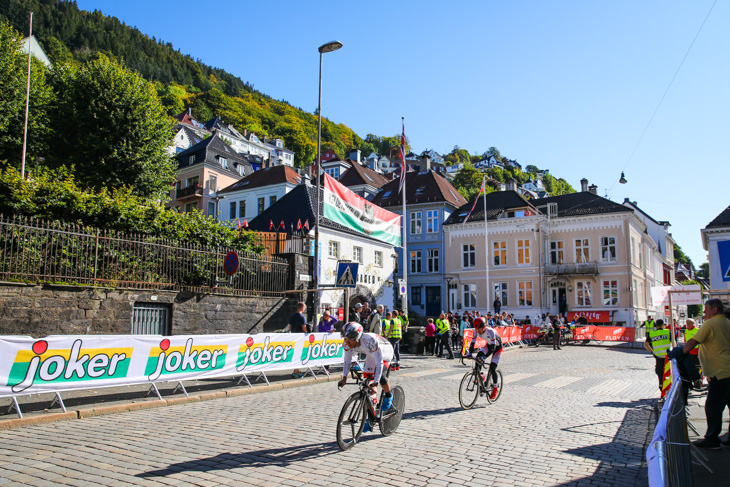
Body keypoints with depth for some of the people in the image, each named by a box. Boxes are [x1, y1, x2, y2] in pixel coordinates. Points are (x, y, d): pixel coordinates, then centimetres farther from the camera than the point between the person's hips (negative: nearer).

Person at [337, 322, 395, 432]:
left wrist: (375, 384, -49)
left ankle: (388, 396, -1)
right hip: (370, 354, 6)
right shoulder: (348, 344, -26)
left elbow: (379, 363, -43)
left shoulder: (370, 341, -43)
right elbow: (347, 360, -13)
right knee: (367, 381, -1)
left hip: (385, 351, -6)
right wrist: (344, 378, -25)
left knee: (379, 373, -32)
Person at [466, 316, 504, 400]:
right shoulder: (477, 331, -20)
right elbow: (472, 343, -19)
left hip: (497, 347, -6)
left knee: (492, 368, -13)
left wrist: (485, 357, -52)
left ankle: (495, 389, 4)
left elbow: (493, 347, -41)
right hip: (488, 345, 6)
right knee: (478, 357, -22)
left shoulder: (490, 332, -38)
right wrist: (470, 354, -35)